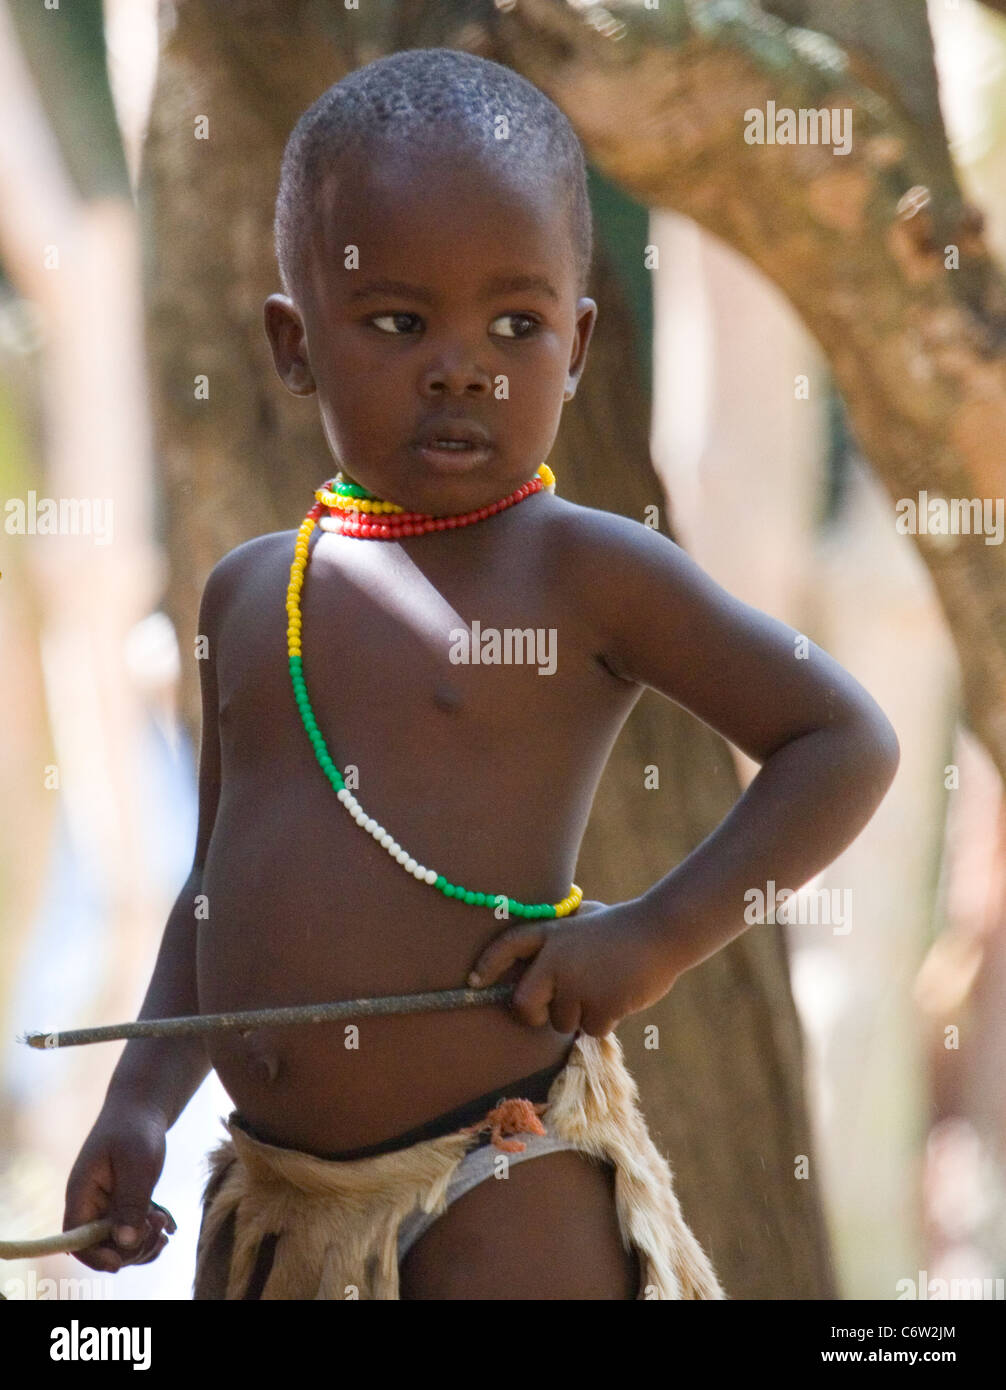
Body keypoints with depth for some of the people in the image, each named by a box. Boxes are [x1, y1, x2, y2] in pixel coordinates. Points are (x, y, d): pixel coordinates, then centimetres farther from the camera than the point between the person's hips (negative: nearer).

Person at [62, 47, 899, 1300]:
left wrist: (660, 933, -14)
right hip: (267, 1198, 5)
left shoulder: (582, 569, -6)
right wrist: (141, 1101, 8)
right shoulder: (249, 593, 10)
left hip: (498, 1194, -5)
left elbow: (848, 742, -6)